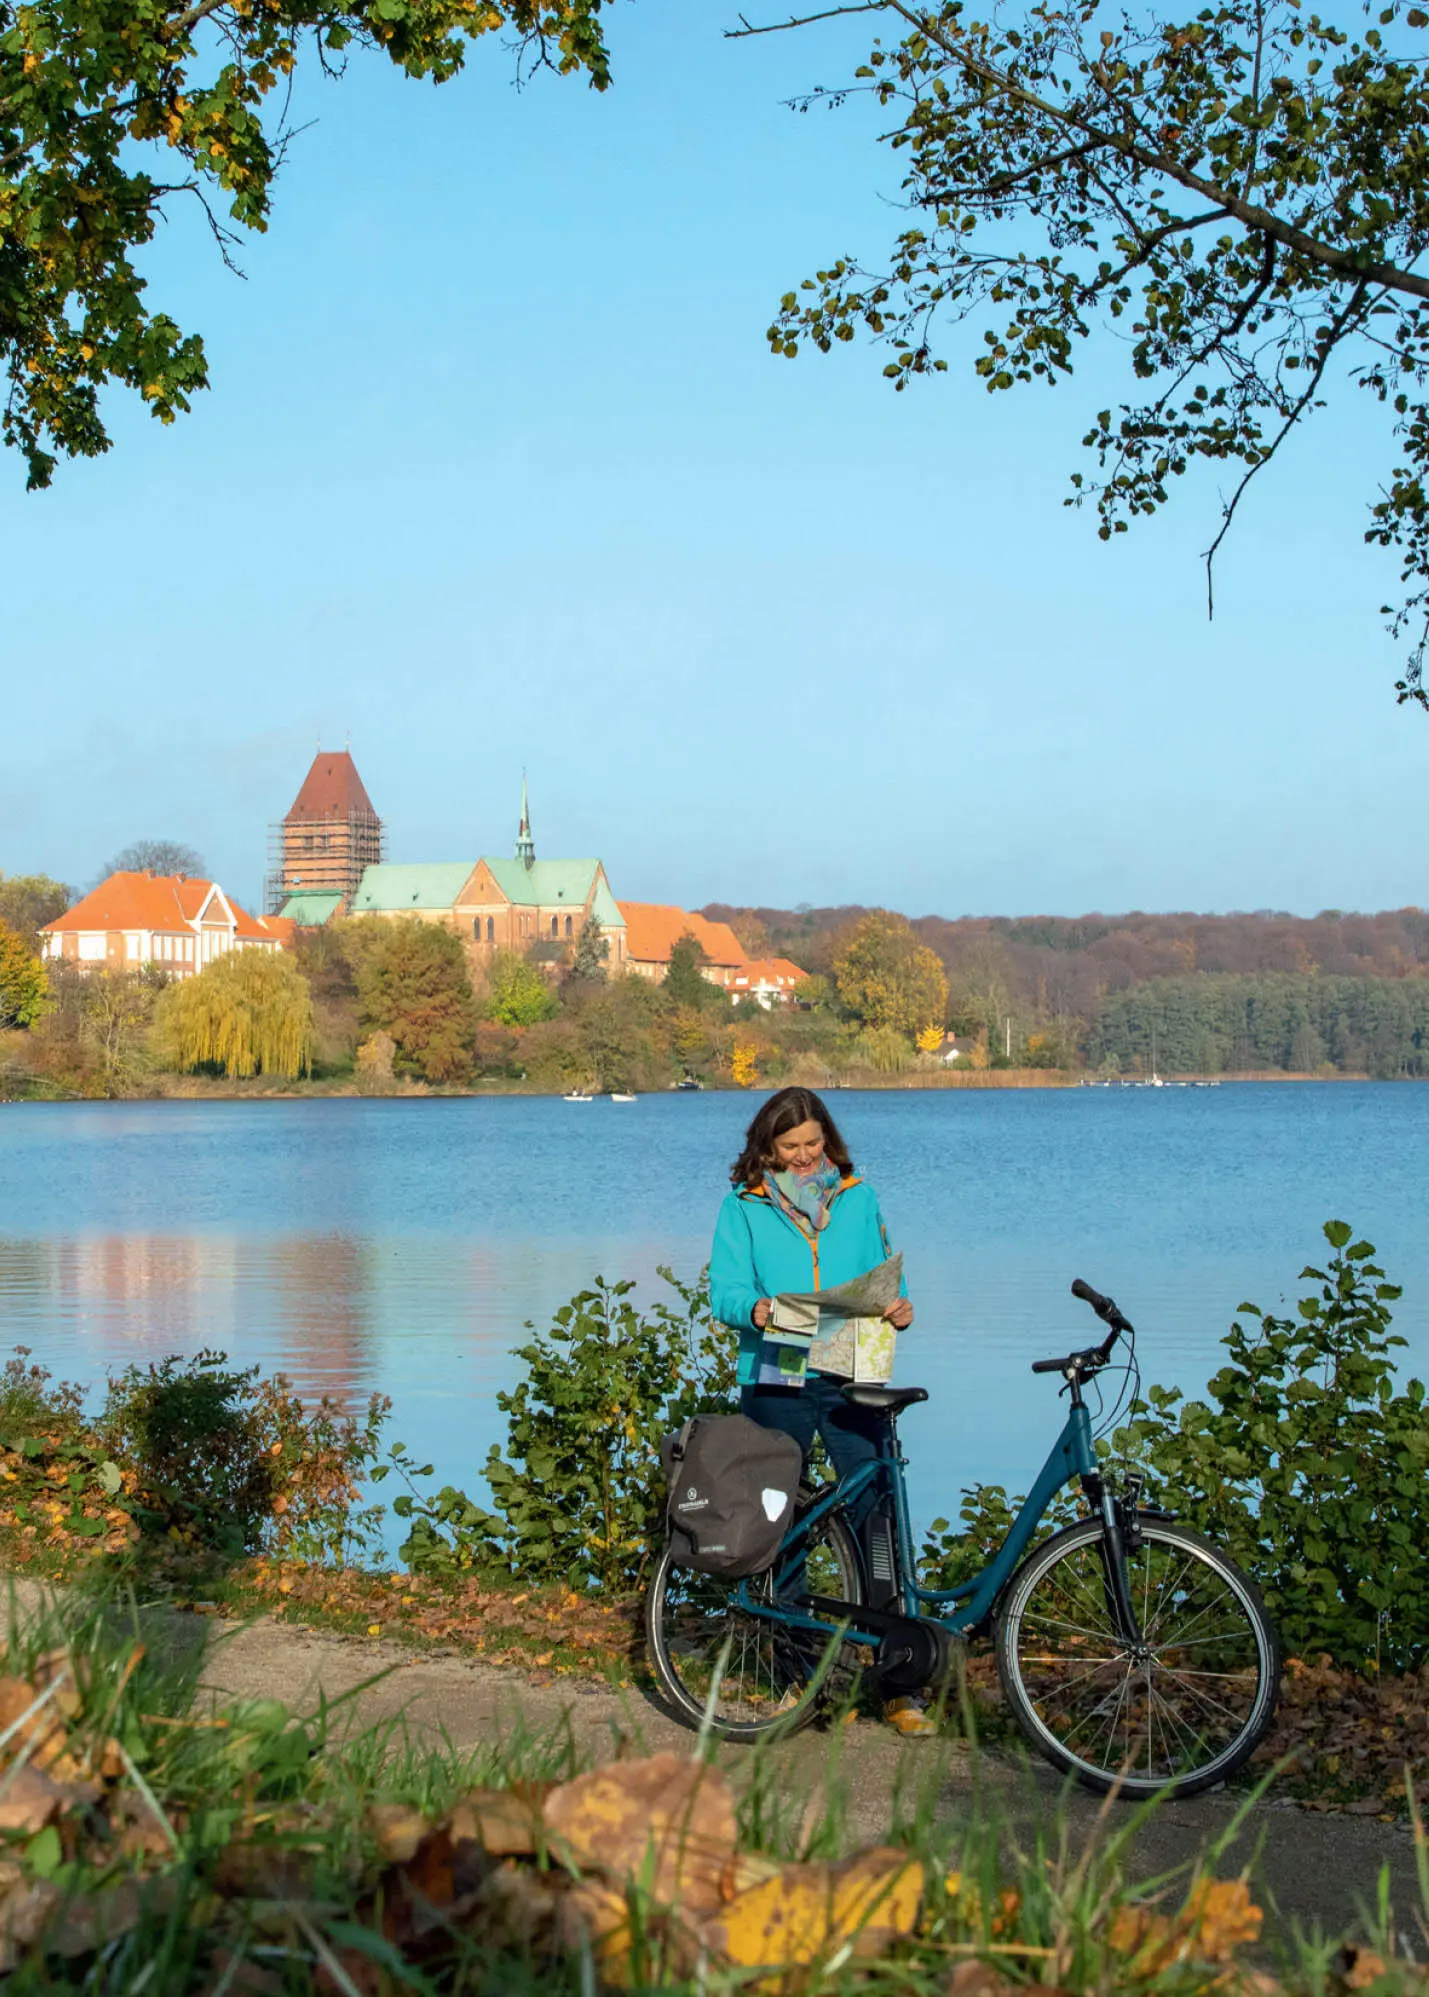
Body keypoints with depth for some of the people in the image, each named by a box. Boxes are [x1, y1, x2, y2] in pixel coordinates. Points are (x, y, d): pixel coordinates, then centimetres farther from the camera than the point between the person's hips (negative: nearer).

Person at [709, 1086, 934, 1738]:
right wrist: (755, 1309, -22)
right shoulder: (744, 1205, 5)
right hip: (775, 1378, 0)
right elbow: (725, 1290, 0)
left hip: (851, 1378, 0)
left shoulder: (858, 1198, 11)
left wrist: (898, 1310, -8)